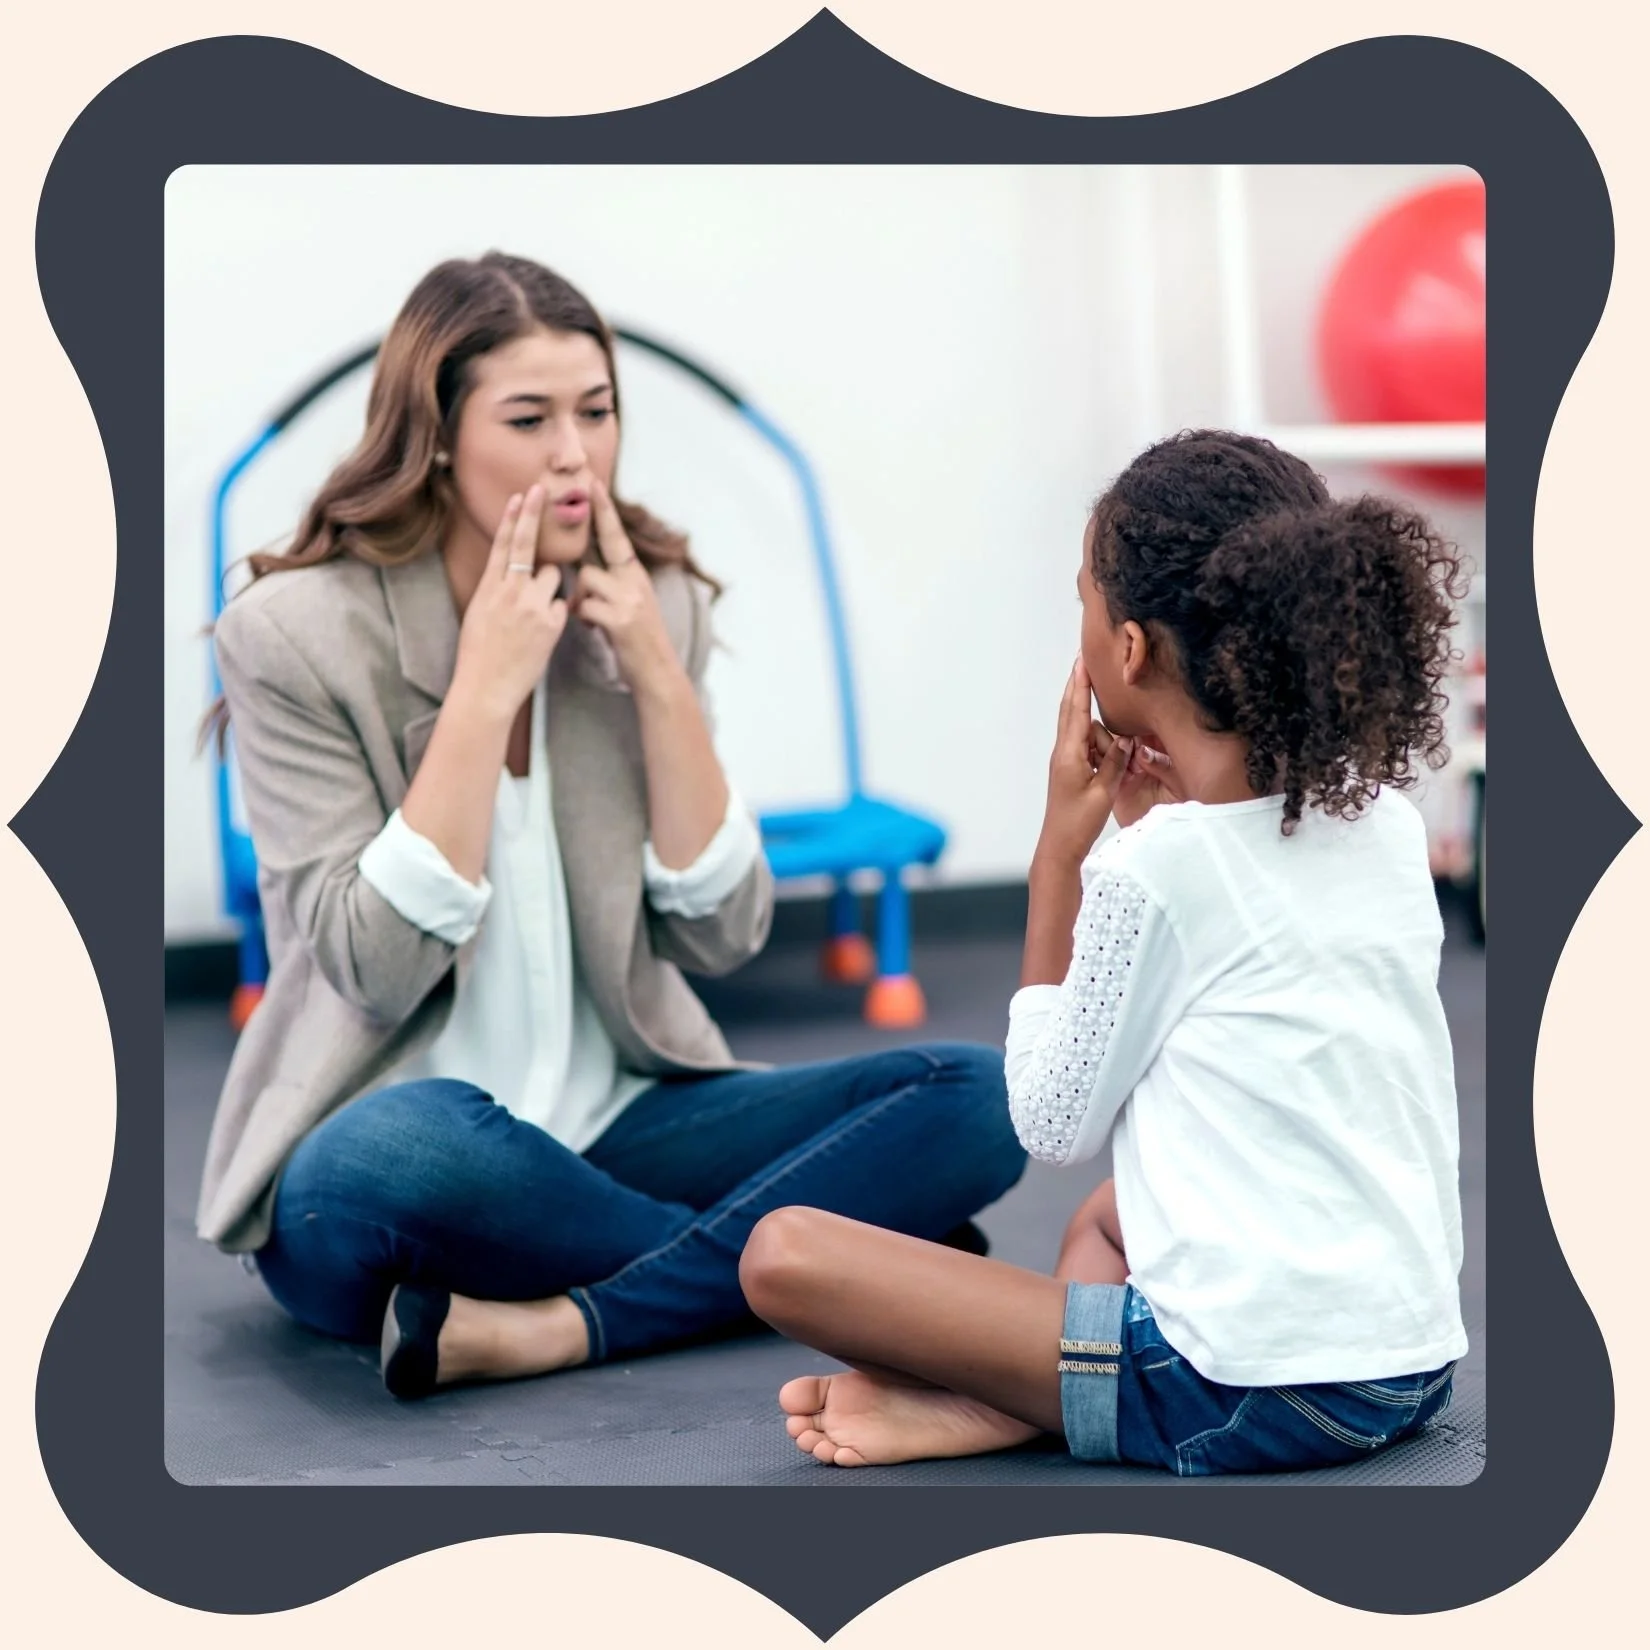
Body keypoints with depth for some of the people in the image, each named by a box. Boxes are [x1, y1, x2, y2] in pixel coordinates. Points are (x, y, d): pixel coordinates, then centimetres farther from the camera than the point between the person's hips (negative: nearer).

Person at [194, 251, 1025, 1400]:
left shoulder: (652, 608, 5)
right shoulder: (294, 633, -8)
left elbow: (722, 936, 0)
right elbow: (377, 969, -17)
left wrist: (659, 677, -9)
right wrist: (485, 688, -18)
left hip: (616, 1125, 5)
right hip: (396, 1158, -4)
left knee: (973, 1094, -16)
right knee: (388, 1158, -41)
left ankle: (546, 1329, -26)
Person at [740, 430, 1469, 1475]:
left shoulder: (1157, 868, -12)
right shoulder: (1389, 824, 8)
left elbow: (1054, 1126, 0)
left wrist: (1063, 851, 0)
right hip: (1418, 1367, 8)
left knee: (785, 1253, -8)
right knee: (1110, 1214, 36)